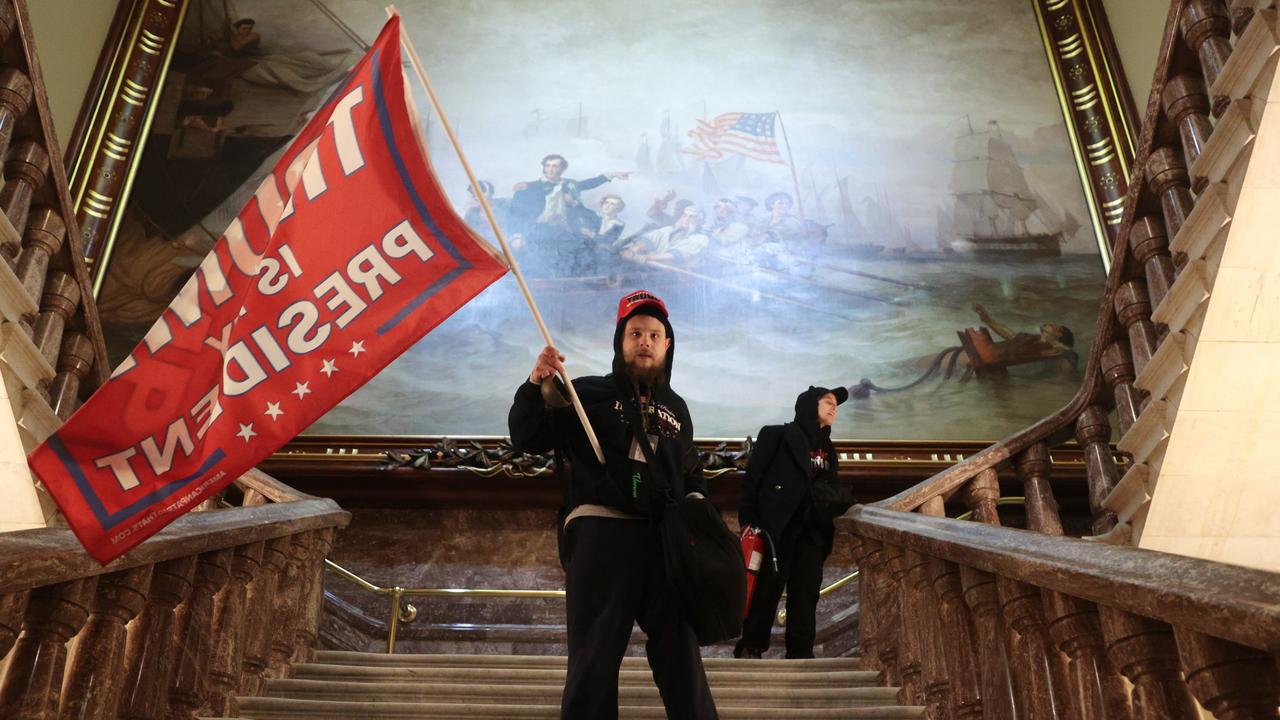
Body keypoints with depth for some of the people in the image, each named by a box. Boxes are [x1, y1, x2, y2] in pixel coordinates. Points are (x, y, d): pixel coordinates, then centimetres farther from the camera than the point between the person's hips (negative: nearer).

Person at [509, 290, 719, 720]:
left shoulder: (675, 407, 21)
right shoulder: (587, 393, 8)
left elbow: (691, 472, 30)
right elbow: (527, 439, 0)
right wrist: (536, 386, -15)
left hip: (664, 539, 4)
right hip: (600, 531, -4)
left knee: (681, 654, 9)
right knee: (594, 657, -2)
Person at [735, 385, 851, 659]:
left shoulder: (827, 448, 20)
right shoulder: (776, 435, 0)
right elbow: (753, 477, -5)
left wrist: (839, 507, 6)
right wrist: (748, 519, -12)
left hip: (812, 532, 6)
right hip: (776, 528, -5)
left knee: (806, 593, 2)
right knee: (766, 589, -2)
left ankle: (800, 653, 8)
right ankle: (750, 647, 10)